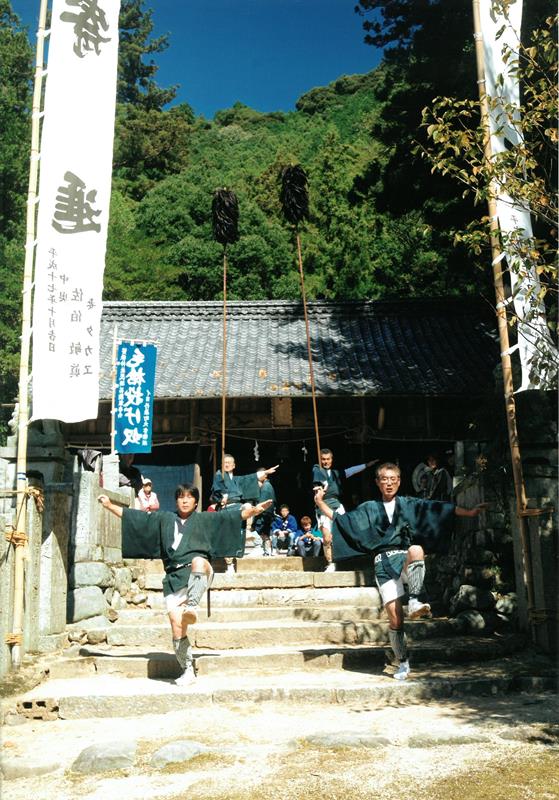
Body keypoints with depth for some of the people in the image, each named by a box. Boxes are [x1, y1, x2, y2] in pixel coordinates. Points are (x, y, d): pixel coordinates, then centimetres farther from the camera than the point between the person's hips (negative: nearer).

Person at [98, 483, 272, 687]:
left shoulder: (205, 519, 16)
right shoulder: (163, 519, 23)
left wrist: (253, 510, -7)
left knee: (199, 561, -39)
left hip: (198, 572, -3)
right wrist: (110, 506, 17)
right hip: (173, 577, 3)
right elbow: (135, 517, 22)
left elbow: (232, 517, 6)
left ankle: (192, 606, -46)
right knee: (176, 624, -6)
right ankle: (187, 670, 8)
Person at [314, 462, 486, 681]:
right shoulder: (368, 509, 15)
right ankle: (403, 663, 12)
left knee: (416, 550, -37)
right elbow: (340, 519, 14)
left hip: (405, 558, 0)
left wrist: (468, 512, 4)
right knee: (395, 619, -7)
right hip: (384, 564, 0)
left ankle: (414, 602, -35)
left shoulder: (409, 504, 13)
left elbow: (439, 508, 9)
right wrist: (320, 503, 4)